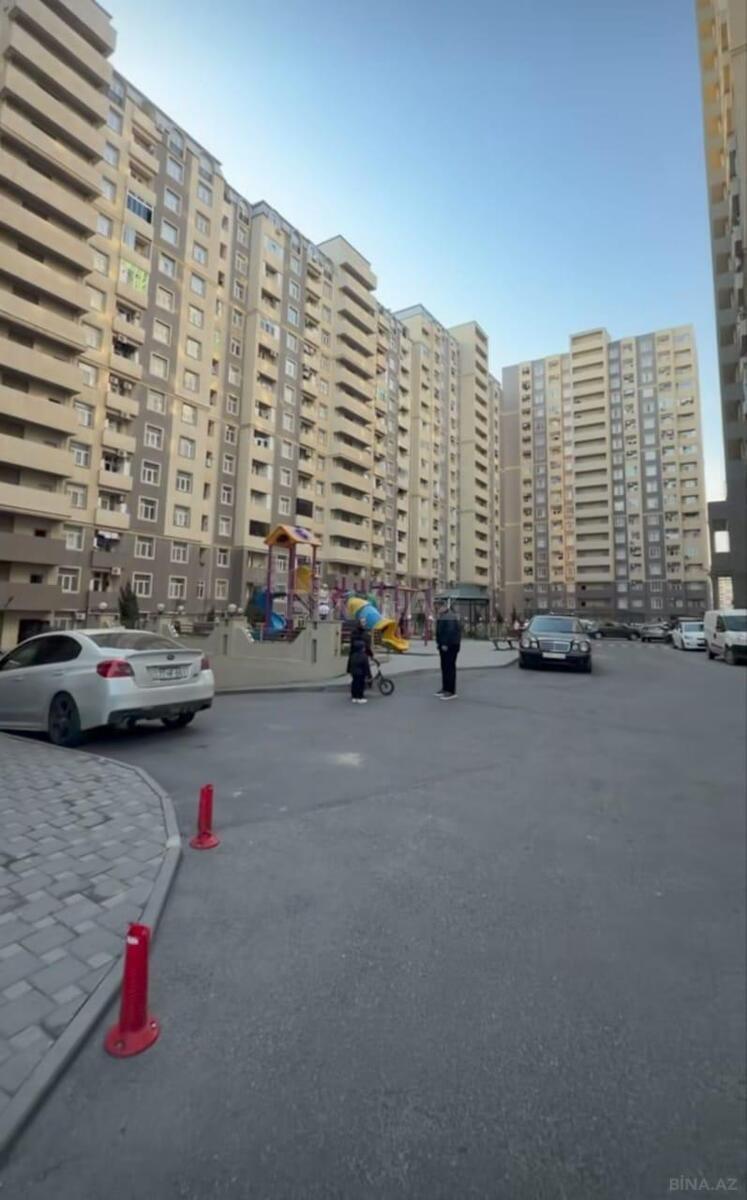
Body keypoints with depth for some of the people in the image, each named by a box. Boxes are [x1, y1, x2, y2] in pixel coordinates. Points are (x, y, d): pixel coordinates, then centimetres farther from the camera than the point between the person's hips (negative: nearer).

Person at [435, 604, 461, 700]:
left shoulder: (450, 617, -17)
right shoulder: (443, 616, 15)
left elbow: (451, 631, -24)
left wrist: (445, 644, -24)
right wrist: (439, 643, 17)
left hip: (450, 645, -10)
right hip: (444, 645, 10)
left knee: (449, 667, -9)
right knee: (444, 667, 14)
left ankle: (451, 692, -6)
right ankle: (445, 689, 22)